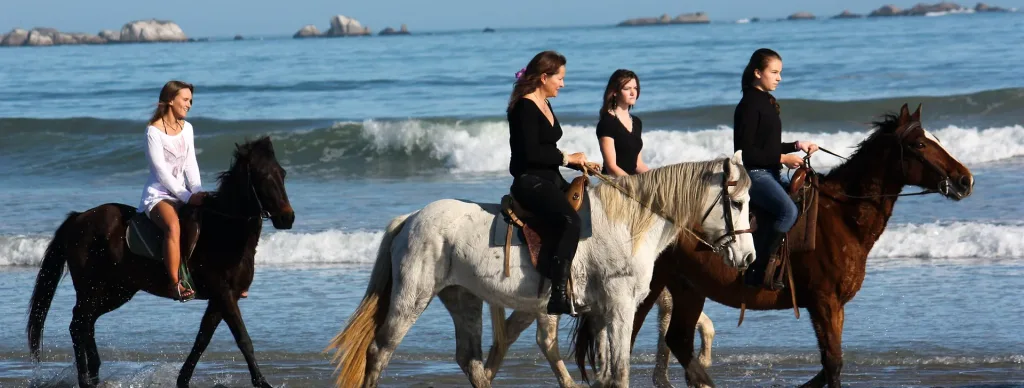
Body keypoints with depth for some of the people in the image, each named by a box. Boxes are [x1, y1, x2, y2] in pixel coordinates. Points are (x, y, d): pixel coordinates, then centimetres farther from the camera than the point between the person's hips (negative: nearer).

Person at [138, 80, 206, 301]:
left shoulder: (186, 128, 12)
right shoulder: (154, 131, -10)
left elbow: (190, 165, 9)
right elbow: (161, 171, -15)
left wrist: (198, 192, -8)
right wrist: (188, 196, -19)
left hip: (181, 192, 8)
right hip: (158, 194, -8)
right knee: (173, 225, -36)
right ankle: (175, 284, -40)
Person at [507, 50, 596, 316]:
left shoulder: (545, 106, 17)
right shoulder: (525, 108, -13)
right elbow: (530, 153, -21)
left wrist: (582, 164, 14)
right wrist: (567, 158, -10)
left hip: (552, 181, 11)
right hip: (529, 182, -11)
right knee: (569, 221, -31)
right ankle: (559, 296, -35)